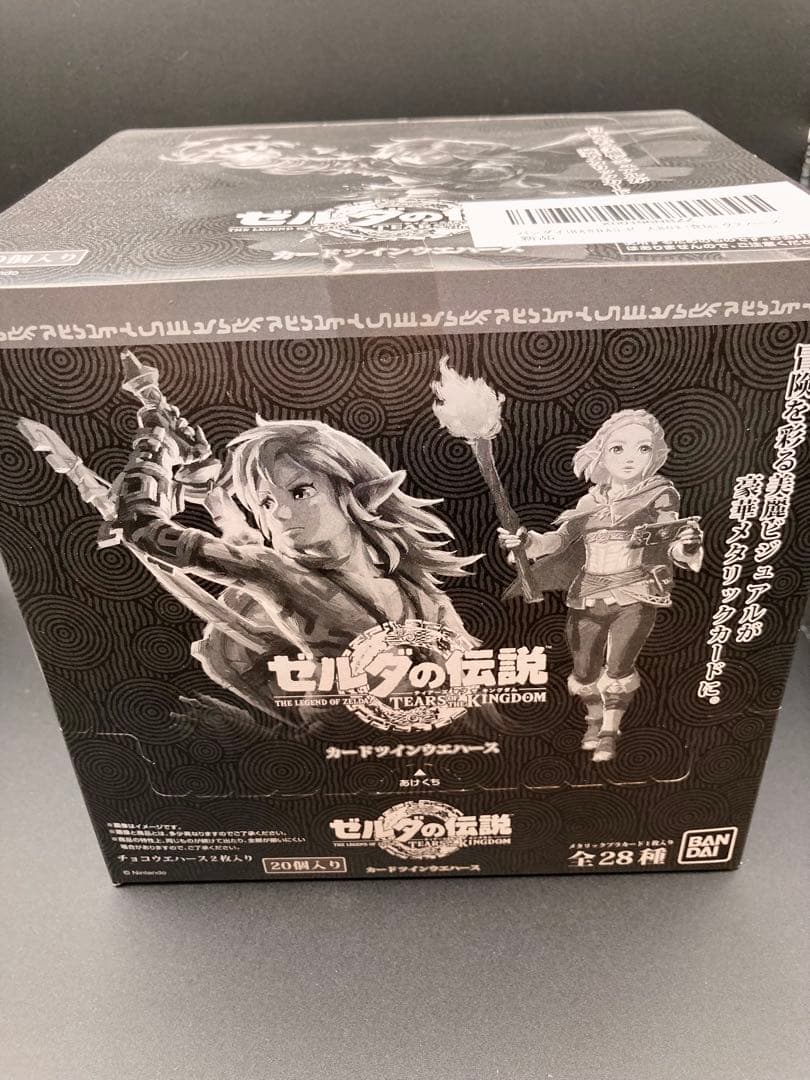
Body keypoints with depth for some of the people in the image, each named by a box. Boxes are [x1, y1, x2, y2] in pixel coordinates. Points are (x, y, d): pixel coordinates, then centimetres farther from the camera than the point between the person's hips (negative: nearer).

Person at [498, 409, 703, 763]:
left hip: (636, 597, -3)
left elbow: (671, 545, -10)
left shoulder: (661, 495, -3)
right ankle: (594, 720, 41)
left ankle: (610, 731, 14)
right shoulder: (590, 502, 6)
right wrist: (526, 541, -11)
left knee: (618, 666, -11)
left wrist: (685, 547, -33)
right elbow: (558, 540, 6)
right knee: (584, 670, 11)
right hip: (589, 597, 4)